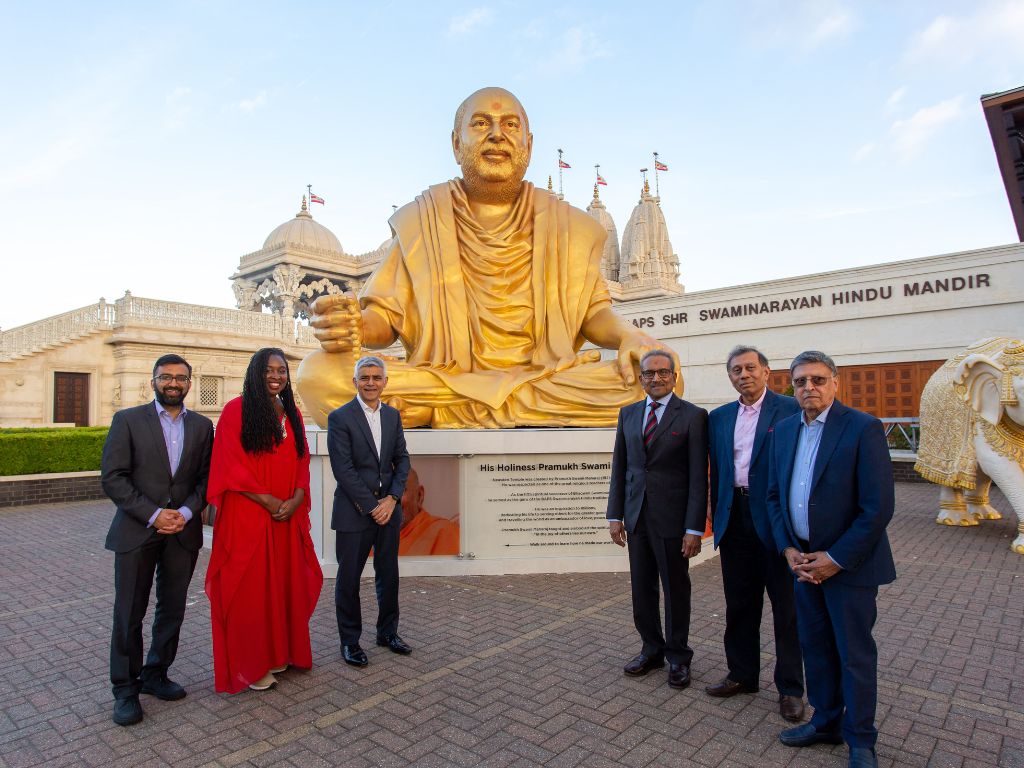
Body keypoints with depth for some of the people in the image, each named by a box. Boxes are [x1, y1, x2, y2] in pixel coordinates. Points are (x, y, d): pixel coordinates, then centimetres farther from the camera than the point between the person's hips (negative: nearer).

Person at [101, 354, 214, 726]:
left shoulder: (202, 426, 7)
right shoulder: (128, 420, -2)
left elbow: (206, 478, 6)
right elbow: (112, 478, -7)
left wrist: (187, 512, -10)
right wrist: (153, 515, -13)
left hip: (183, 532, 3)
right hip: (136, 531, -3)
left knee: (172, 610, 11)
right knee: (129, 614, 5)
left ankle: (155, 674, 29)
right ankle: (125, 688, 21)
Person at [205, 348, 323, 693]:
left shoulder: (293, 414, 11)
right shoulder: (236, 410, -6)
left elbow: (302, 461, 10)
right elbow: (230, 465, -11)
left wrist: (296, 499, -6)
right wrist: (268, 501, -15)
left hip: (288, 517, 5)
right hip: (248, 516, -5)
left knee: (284, 583, 11)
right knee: (251, 587, 3)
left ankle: (278, 652, 27)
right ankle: (250, 665, 17)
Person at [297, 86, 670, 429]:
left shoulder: (567, 226, 13)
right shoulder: (419, 220, 11)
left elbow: (594, 310, 9)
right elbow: (387, 314, 6)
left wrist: (627, 335, -14)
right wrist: (357, 326, -18)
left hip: (545, 379, 1)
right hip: (435, 380, 0)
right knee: (319, 373, -26)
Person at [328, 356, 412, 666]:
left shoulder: (393, 415, 8)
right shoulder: (340, 417, -8)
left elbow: (402, 459, 7)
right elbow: (343, 469, -13)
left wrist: (392, 499, -6)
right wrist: (371, 506, -13)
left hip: (388, 508, 5)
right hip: (354, 511, -4)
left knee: (388, 574, 14)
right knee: (349, 579, 7)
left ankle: (388, 632, 32)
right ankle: (350, 641, 24)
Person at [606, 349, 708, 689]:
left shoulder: (693, 416, -7)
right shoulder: (628, 414, 7)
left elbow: (699, 476, -9)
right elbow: (619, 467, 9)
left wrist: (695, 528, -13)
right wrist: (615, 515, 4)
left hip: (672, 518, -4)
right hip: (637, 517, 4)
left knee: (676, 589, 10)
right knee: (642, 588, 14)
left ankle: (678, 657, 29)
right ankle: (652, 650, 33)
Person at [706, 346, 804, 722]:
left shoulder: (790, 410, -6)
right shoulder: (719, 417, 9)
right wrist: (717, 514, 9)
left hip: (776, 518, -4)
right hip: (735, 518, 5)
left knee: (786, 607, 8)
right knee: (739, 603, 16)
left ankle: (790, 687, 24)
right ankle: (742, 674, 33)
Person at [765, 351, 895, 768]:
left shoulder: (863, 428, -14)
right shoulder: (784, 429, 5)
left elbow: (879, 506, -17)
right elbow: (774, 495, 10)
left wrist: (835, 559, -15)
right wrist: (789, 549, -1)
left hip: (848, 563, -5)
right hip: (804, 562, 5)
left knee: (855, 654, 8)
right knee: (815, 646, 16)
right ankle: (826, 722, 35)